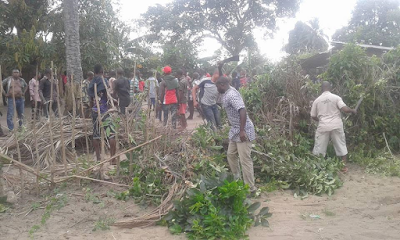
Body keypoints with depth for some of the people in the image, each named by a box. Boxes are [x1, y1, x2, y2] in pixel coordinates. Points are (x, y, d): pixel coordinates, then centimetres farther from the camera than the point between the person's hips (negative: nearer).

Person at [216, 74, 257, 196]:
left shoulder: (231, 95, -21)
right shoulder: (228, 93, 10)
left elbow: (242, 111, -32)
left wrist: (242, 130, -32)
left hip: (243, 131, -11)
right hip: (235, 130, 11)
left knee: (245, 160, -6)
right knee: (231, 154, 19)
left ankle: (251, 189, 3)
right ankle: (237, 180, 35)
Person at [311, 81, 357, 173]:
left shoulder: (317, 100, 3)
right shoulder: (336, 97, -2)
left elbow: (313, 116, 9)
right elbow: (345, 109, -10)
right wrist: (353, 110, 11)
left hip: (323, 127, 0)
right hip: (336, 126, 0)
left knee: (319, 148, 8)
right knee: (341, 146, 14)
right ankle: (344, 166, 20)